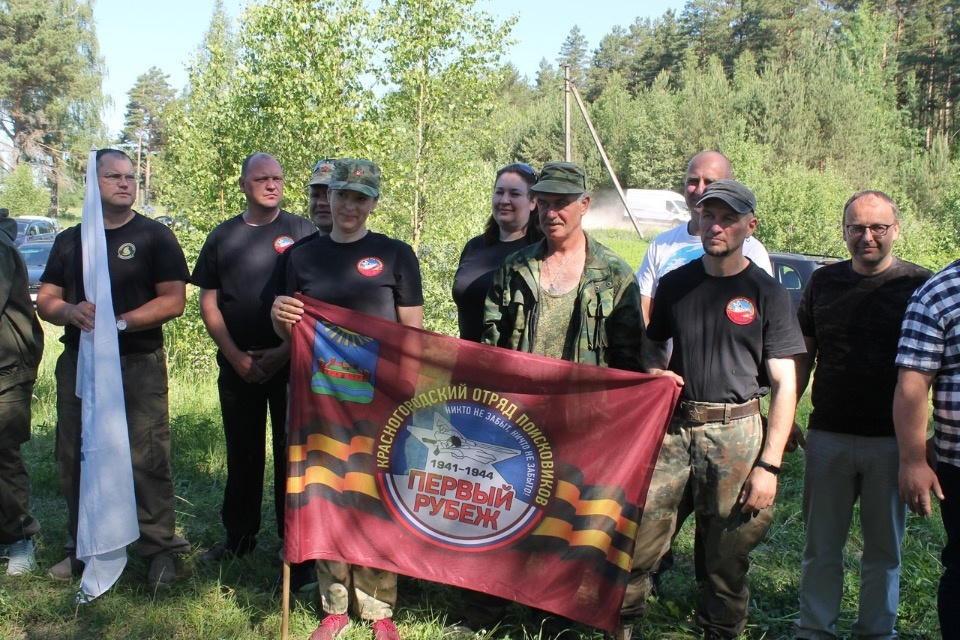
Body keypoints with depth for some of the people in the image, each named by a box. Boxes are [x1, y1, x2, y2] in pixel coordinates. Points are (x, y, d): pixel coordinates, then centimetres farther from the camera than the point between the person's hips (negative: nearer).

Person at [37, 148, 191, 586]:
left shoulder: (154, 237, 1)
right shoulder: (69, 240, 13)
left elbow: (173, 300, -7)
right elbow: (45, 300, 12)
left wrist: (119, 321, -18)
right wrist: (71, 311, -12)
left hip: (138, 365, -4)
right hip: (78, 364, 5)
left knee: (147, 460, -4)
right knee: (75, 459, 10)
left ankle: (159, 549, 6)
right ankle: (82, 546, 25)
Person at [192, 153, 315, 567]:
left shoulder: (302, 232, 0)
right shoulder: (223, 237, 8)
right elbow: (208, 303, 7)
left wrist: (285, 351, -10)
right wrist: (235, 355, -5)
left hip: (291, 361, -3)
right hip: (237, 364, 3)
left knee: (292, 452, 0)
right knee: (241, 452, 11)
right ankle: (239, 537, 23)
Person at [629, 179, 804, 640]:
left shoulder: (766, 293, 0)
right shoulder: (675, 283, 9)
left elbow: (784, 384, -2)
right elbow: (652, 342, 25)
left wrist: (769, 465, -8)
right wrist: (654, 370, 1)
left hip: (736, 433, -2)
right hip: (673, 427, 2)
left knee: (728, 554, 5)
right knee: (638, 535, -3)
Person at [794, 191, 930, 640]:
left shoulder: (921, 286, -3)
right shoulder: (823, 282, 5)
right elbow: (802, 357, 11)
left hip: (891, 441, -2)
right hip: (828, 435, 2)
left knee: (883, 548, 12)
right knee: (821, 546, 11)